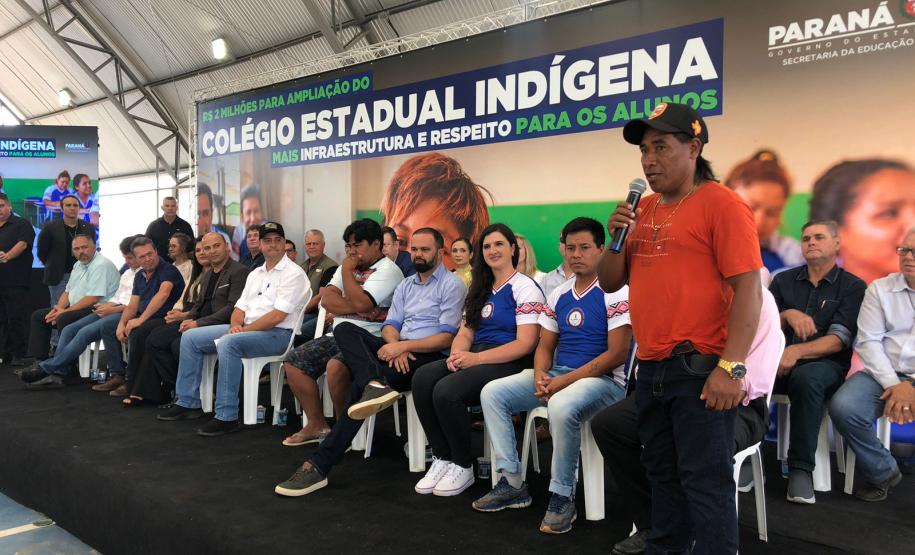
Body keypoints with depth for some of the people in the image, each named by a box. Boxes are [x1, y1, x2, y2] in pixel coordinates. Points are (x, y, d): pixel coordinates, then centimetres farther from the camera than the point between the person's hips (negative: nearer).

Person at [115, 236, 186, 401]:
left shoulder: (168, 270, -9)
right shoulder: (139, 276, 15)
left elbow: (163, 294, -26)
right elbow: (132, 305, 13)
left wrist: (141, 319, -32)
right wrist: (122, 323, -8)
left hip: (166, 319, -8)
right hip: (146, 320, 8)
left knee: (137, 333, -29)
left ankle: (130, 384, -15)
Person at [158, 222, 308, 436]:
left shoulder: (293, 273, -7)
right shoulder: (255, 274, 20)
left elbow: (277, 316, -16)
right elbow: (240, 307, 16)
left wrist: (244, 330, -16)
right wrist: (235, 325, -7)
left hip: (277, 333, -9)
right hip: (246, 329, 9)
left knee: (228, 343, -35)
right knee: (190, 337, 3)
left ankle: (227, 417, -30)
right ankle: (188, 402, 8)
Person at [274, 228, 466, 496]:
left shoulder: (452, 285, 2)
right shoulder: (405, 285, 24)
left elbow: (447, 337, -8)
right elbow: (390, 325, 13)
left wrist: (404, 346, -19)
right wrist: (394, 346, -12)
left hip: (428, 356, -7)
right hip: (399, 350, 7)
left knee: (361, 384, -30)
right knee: (344, 329, -19)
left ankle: (319, 465, -29)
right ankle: (376, 383, -46)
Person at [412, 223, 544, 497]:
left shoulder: (525, 288, -5)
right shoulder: (480, 289, 19)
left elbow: (525, 344, -14)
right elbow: (465, 333, 16)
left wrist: (476, 358, -20)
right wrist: (457, 354, -9)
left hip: (509, 363, -7)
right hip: (475, 358, 7)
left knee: (447, 391, -30)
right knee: (422, 378, -20)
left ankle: (463, 467, -10)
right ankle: (442, 459, -11)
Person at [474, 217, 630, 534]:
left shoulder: (614, 293, -9)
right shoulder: (558, 295, 13)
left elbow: (617, 355, -15)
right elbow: (544, 346, 14)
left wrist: (564, 381, -19)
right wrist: (540, 376, -10)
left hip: (604, 379, -7)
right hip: (556, 376, 7)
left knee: (562, 406, -38)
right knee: (492, 393, -5)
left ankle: (562, 497, -18)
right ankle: (512, 484, -3)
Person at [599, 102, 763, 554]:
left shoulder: (721, 204, -9)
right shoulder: (644, 210, 13)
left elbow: (748, 288, -16)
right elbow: (610, 283, 15)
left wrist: (731, 367, -22)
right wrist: (616, 237, -3)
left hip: (699, 368, -7)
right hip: (651, 368, 8)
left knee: (705, 482, 0)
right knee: (662, 474, 19)